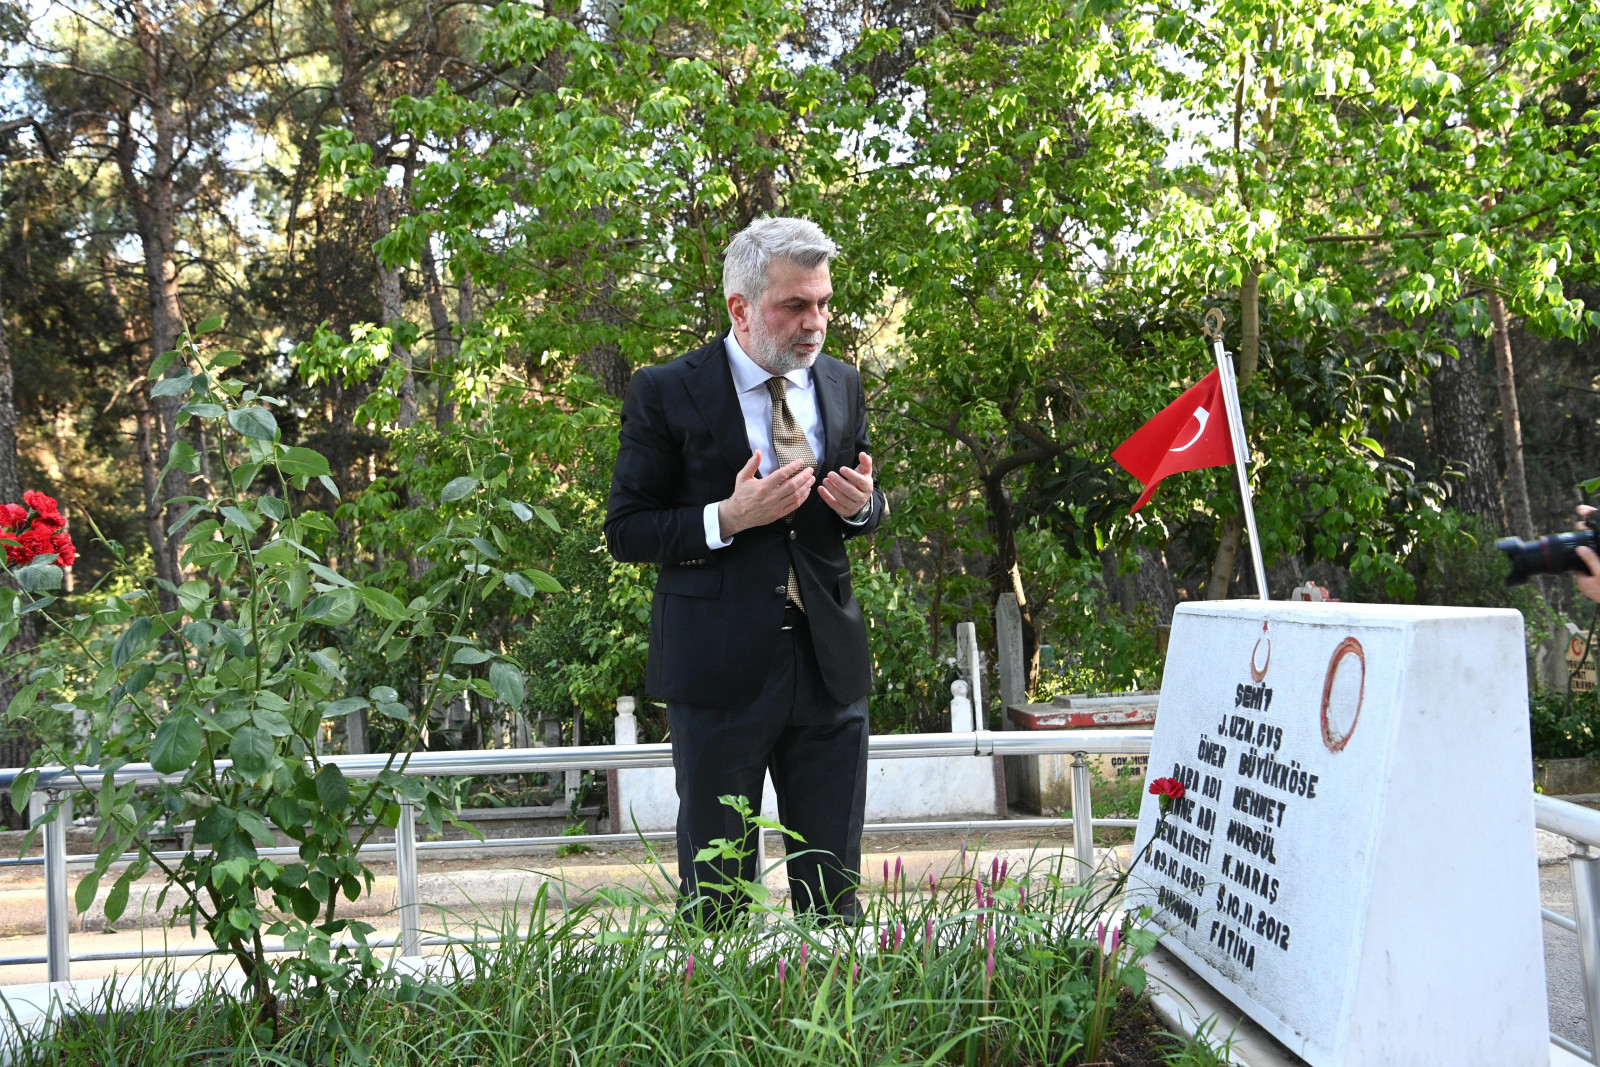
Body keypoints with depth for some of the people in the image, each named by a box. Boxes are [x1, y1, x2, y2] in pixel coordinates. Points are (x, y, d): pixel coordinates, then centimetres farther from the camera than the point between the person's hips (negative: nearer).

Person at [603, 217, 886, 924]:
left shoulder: (842, 386, 8)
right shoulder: (666, 394, -6)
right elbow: (624, 532, -5)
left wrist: (861, 505, -6)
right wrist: (728, 518, -20)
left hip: (828, 663, 4)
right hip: (719, 669, -4)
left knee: (835, 886, 10)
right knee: (716, 892, 7)